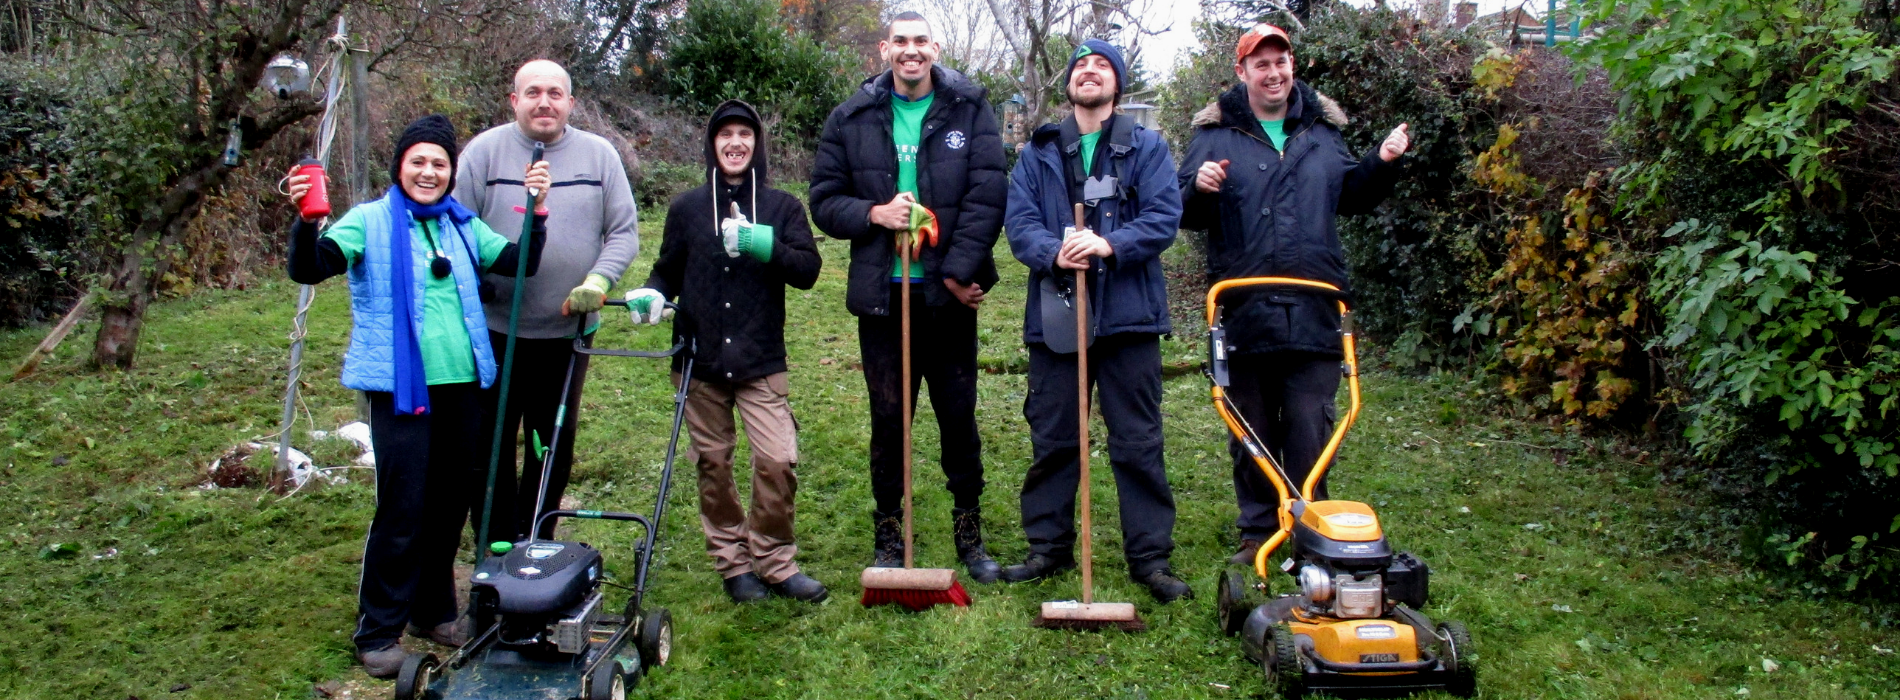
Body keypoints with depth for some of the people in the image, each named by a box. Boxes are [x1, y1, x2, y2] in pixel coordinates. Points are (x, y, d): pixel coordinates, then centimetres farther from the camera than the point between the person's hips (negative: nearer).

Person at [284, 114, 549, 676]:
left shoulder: (462, 226, 11)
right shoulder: (371, 222, -3)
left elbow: (521, 262, 10)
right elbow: (308, 269, -14)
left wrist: (537, 210, -4)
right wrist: (306, 221, -33)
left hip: (461, 383, 5)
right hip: (400, 387, -5)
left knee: (450, 505, 14)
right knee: (402, 511, -3)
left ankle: (435, 613, 31)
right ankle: (377, 634, 12)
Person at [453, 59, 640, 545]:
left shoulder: (599, 155, 2)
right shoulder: (485, 151, -1)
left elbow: (624, 232, 3)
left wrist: (598, 279, -13)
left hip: (568, 332, 2)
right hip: (495, 330, -1)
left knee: (556, 448, 12)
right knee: (490, 445, 4)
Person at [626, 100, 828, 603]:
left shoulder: (782, 207, 4)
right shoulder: (687, 208, 7)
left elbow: (808, 270, -5)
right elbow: (668, 271, 15)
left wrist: (766, 246, -21)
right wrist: (652, 294, -7)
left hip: (761, 361, -1)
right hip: (701, 361, 2)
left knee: (778, 460, -10)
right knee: (713, 465, 8)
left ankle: (774, 562, 8)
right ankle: (732, 562, 23)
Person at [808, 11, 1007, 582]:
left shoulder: (970, 109, 0)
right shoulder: (852, 118, 4)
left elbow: (986, 196, -7)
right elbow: (824, 199, 5)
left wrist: (960, 272, -14)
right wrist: (874, 214, -13)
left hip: (950, 294, -1)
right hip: (881, 294, 1)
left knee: (959, 417, 9)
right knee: (888, 420, 9)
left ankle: (969, 531, 25)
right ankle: (888, 537, 23)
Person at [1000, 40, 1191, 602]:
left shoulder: (1147, 149, 8)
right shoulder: (1038, 153, 13)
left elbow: (1164, 217, -5)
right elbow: (1019, 222, 1)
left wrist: (1109, 244, -21)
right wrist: (1054, 254, -19)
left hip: (1129, 317, -2)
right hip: (1054, 318, 2)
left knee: (1138, 444, 2)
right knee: (1052, 441, 9)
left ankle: (1151, 557, 11)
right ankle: (1049, 548, 22)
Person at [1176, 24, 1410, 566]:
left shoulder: (1322, 130, 14)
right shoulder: (1216, 135, 5)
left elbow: (1351, 197, 22)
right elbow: (1185, 214, 3)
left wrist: (1382, 164, 6)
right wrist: (1199, 188, -18)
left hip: (1313, 311, 1)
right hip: (1244, 311, -1)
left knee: (1311, 432, 3)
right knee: (1251, 431, 9)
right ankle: (1258, 530, 21)